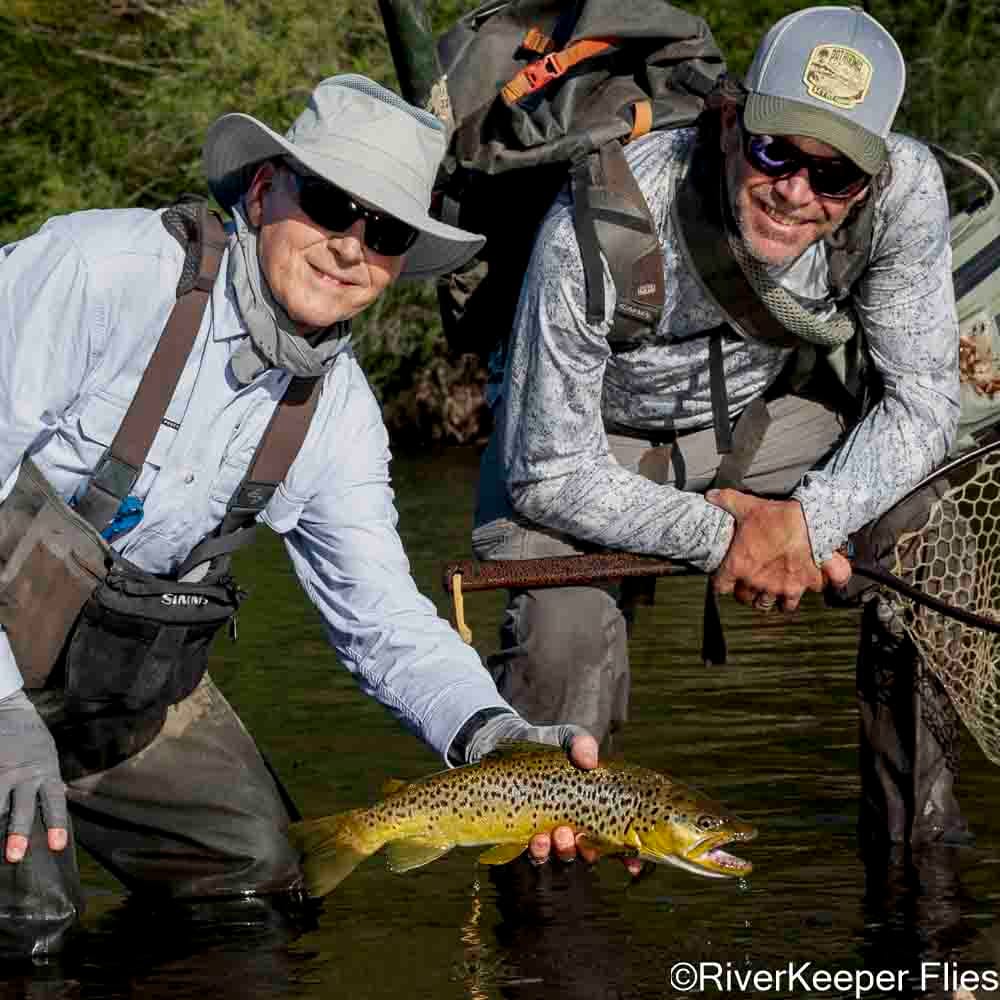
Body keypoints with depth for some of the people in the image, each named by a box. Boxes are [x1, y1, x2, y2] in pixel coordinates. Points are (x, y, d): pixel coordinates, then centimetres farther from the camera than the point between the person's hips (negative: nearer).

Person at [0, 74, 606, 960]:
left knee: (255, 862, 5)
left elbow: (382, 614, 1)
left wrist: (490, 734, -20)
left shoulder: (340, 413, -2)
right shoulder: (107, 272, -25)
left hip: (105, 651, 7)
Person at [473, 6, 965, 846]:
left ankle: (922, 830, 0)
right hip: (589, 438, -3)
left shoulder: (904, 188, -29)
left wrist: (808, 522, -31)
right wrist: (721, 535, -30)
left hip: (767, 409, 4)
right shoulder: (594, 237, -38)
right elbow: (550, 475, -26)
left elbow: (920, 399, -16)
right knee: (566, 632, -30)